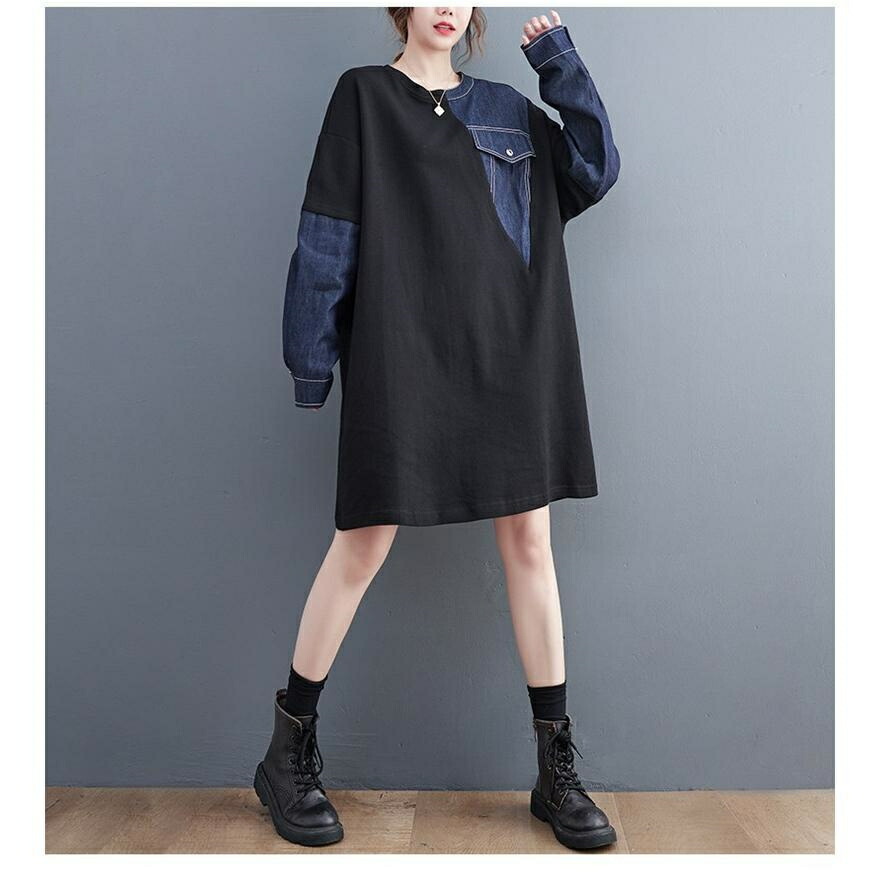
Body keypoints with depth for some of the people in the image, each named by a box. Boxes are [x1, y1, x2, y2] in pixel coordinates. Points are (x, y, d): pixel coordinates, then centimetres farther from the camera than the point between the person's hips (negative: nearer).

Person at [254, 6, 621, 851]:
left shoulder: (507, 109, 19)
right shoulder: (364, 95, 8)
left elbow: (595, 172, 14)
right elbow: (327, 235, 0)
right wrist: (312, 361, -6)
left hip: (511, 356, 4)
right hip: (401, 359, -4)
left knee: (528, 541, 2)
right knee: (364, 542, -2)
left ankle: (558, 771, 15)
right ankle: (288, 753, 18)